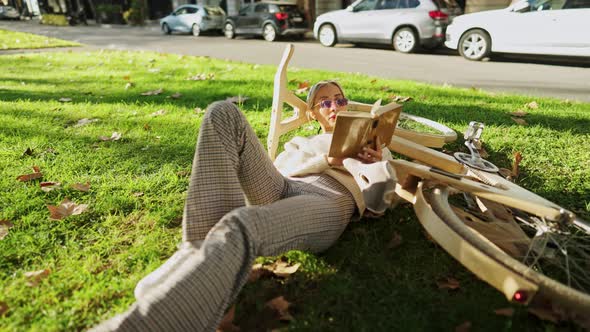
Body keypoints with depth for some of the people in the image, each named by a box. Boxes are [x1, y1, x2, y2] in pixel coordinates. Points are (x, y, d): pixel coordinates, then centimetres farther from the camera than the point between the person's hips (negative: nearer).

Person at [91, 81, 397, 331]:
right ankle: (202, 254, -30)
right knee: (223, 113, -20)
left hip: (330, 201, -3)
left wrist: (379, 164, 3)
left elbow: (381, 198, 22)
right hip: (281, 190, 4)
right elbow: (277, 172, 15)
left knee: (239, 229, -39)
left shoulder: (369, 144, 36)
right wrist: (326, 161, 1)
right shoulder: (301, 143, 38)